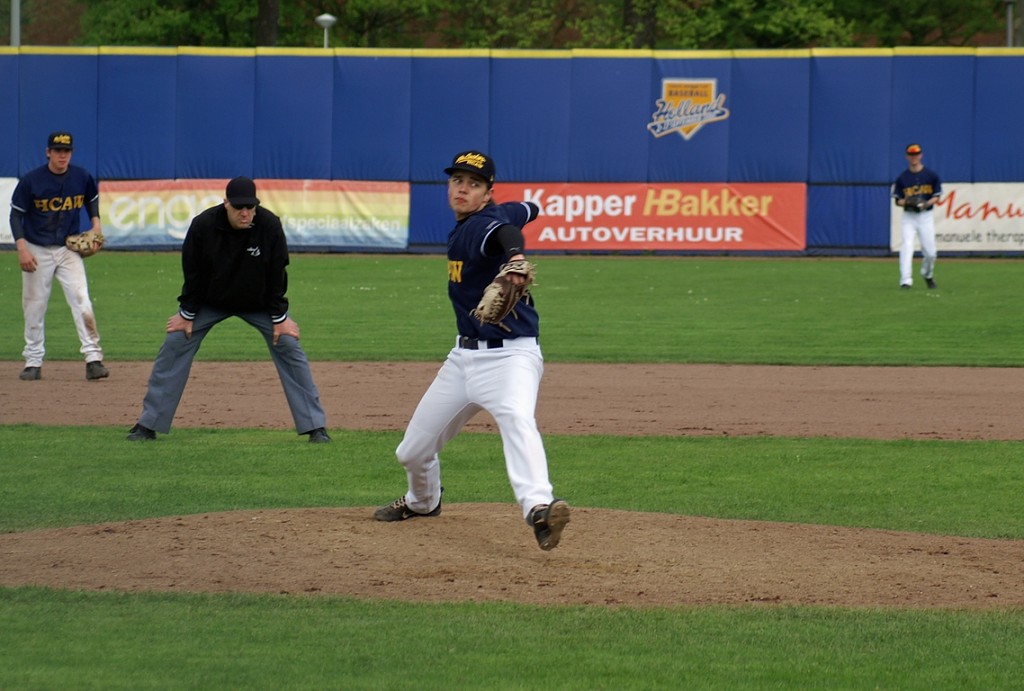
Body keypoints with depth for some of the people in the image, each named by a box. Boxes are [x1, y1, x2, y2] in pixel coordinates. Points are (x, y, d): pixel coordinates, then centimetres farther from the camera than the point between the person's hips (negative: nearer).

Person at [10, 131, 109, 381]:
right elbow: (16, 214, -4)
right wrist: (22, 248, -15)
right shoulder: (31, 180, -10)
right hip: (37, 251, -1)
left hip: (69, 250, 1)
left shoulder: (82, 178, -3)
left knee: (82, 302, -13)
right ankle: (33, 362, 15)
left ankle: (93, 360, -14)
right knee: (34, 308, 4)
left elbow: (92, 199, 18)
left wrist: (96, 224, 2)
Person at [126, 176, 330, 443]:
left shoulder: (270, 226, -24)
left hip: (258, 303, 0)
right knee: (175, 346, -9)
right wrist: (187, 314, -7)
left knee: (288, 347, -11)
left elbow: (277, 274, -13)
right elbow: (192, 272, -13)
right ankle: (148, 425, 0)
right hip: (210, 301, 0)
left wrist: (279, 318, -10)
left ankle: (315, 426, -3)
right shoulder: (203, 225, -25)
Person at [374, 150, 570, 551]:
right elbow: (525, 210, 26)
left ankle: (538, 507, -58)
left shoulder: (487, 221, -18)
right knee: (413, 451, 17)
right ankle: (422, 502, 49)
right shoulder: (463, 226, 7)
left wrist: (515, 256, -65)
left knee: (516, 417, -39)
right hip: (465, 355, 9)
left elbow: (505, 230, -48)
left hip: (510, 355, -9)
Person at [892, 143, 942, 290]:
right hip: (908, 217, 0)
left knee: (930, 252, 1)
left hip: (926, 216, 0)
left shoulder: (931, 175, 1)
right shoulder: (902, 178, 2)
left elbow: (937, 196, 4)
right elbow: (897, 200, 4)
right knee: (907, 247, -18)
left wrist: (926, 203, -16)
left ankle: (928, 276, 31)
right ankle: (906, 281, -22)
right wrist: (906, 202, -19)